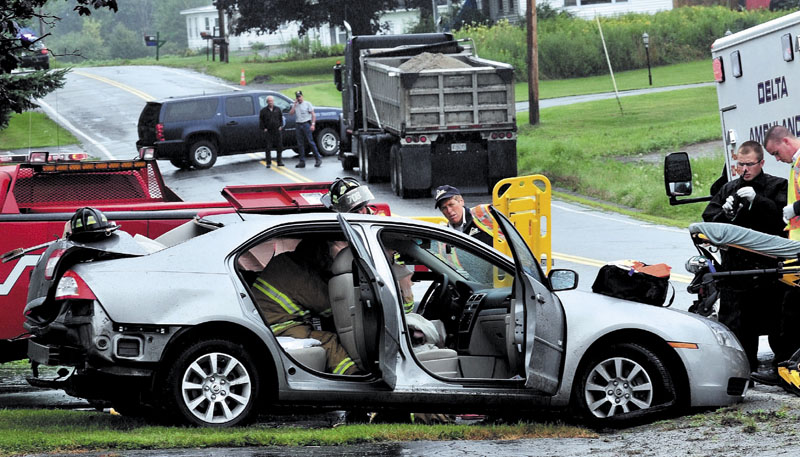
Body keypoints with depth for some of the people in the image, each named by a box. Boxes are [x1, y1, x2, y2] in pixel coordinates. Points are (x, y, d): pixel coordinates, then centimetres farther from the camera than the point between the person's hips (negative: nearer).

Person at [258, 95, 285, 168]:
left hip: (277, 131, 2)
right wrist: (264, 128, -2)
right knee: (268, 148, -6)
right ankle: (268, 163, -1)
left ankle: (279, 161, 15)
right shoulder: (263, 110, 1)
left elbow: (281, 118, 17)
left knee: (279, 147, 4)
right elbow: (261, 120, 6)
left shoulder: (277, 109, 8)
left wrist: (281, 126, 6)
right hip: (268, 131, -2)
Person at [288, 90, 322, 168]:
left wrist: (313, 124, -13)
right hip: (298, 125, 4)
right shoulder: (295, 105, 15)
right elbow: (291, 113, 0)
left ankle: (318, 158, -4)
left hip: (306, 124, -4)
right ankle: (302, 161, 6)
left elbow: (313, 115, -1)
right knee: (300, 144, 4)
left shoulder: (307, 104, 3)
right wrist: (295, 104, -4)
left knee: (311, 142, -9)